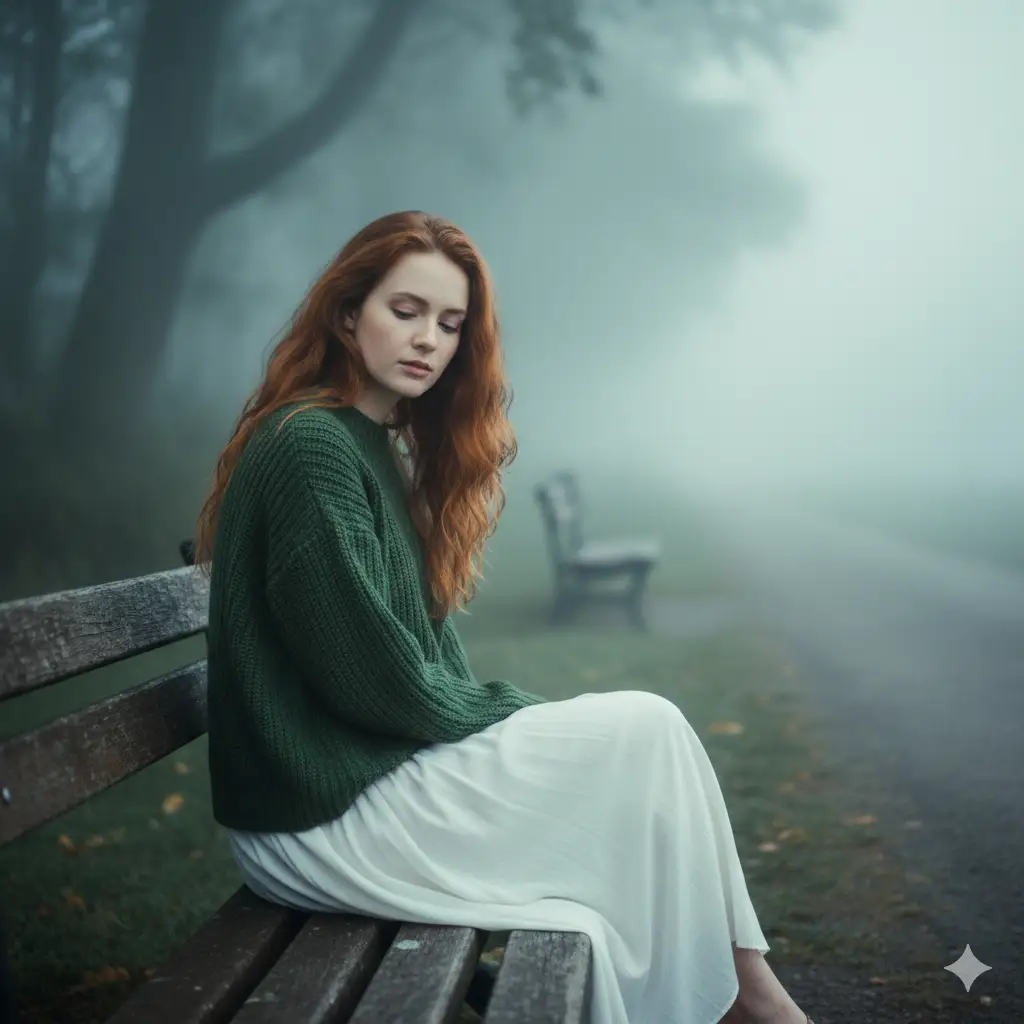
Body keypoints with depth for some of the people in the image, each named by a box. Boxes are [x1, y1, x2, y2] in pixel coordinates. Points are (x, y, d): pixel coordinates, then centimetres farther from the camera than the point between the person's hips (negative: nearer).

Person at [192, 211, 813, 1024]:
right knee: (646, 731, -7)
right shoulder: (312, 447, -15)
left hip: (381, 768, 9)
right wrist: (520, 715, -5)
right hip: (323, 813, -9)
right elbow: (371, 678, -19)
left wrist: (515, 719, -1)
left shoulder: (386, 452, 15)